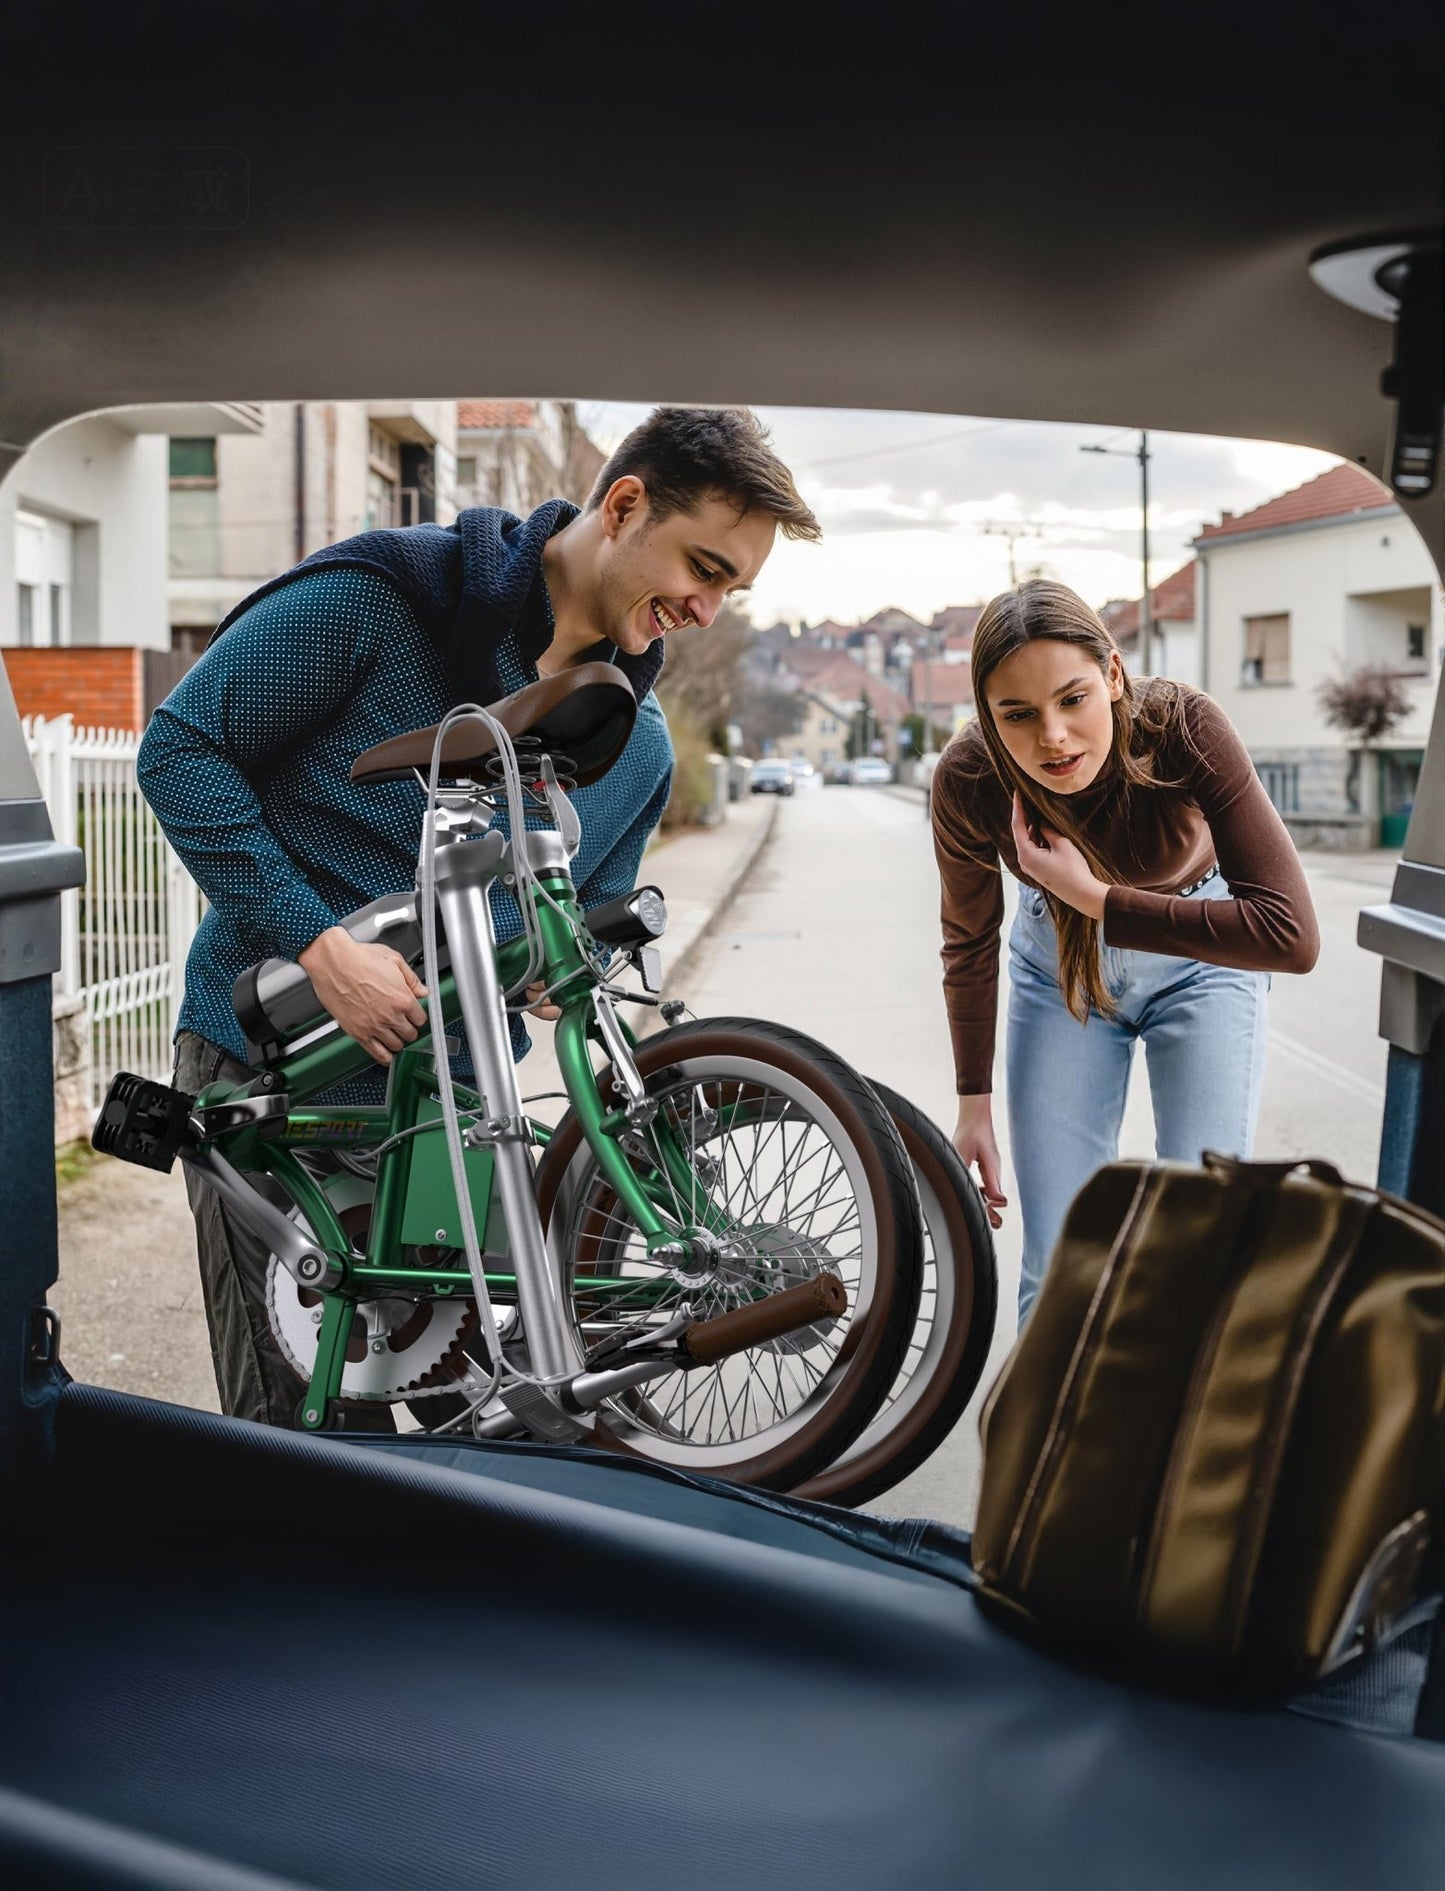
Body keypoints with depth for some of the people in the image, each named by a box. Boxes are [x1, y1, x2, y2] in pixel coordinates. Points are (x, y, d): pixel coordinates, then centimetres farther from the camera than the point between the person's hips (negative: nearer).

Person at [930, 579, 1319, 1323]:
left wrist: (1098, 898, -38)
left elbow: (1291, 935, -36)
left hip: (1201, 957, -1)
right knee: (1058, 1263, -1)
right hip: (1058, 967, 1)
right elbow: (970, 943, -6)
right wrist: (973, 1106, 1)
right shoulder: (966, 780, -26)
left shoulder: (1185, 727, -32)